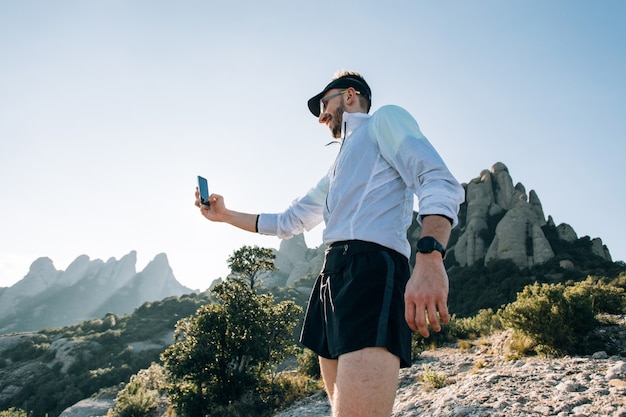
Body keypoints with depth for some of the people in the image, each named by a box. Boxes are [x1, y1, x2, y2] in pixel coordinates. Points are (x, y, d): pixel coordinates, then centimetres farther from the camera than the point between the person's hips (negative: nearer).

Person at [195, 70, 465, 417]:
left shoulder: (385, 119, 9)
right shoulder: (338, 170, 34)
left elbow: (439, 182, -9)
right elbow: (289, 222, 39)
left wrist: (429, 258, -26)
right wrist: (225, 215, 32)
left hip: (372, 268, -9)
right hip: (332, 273, 9)